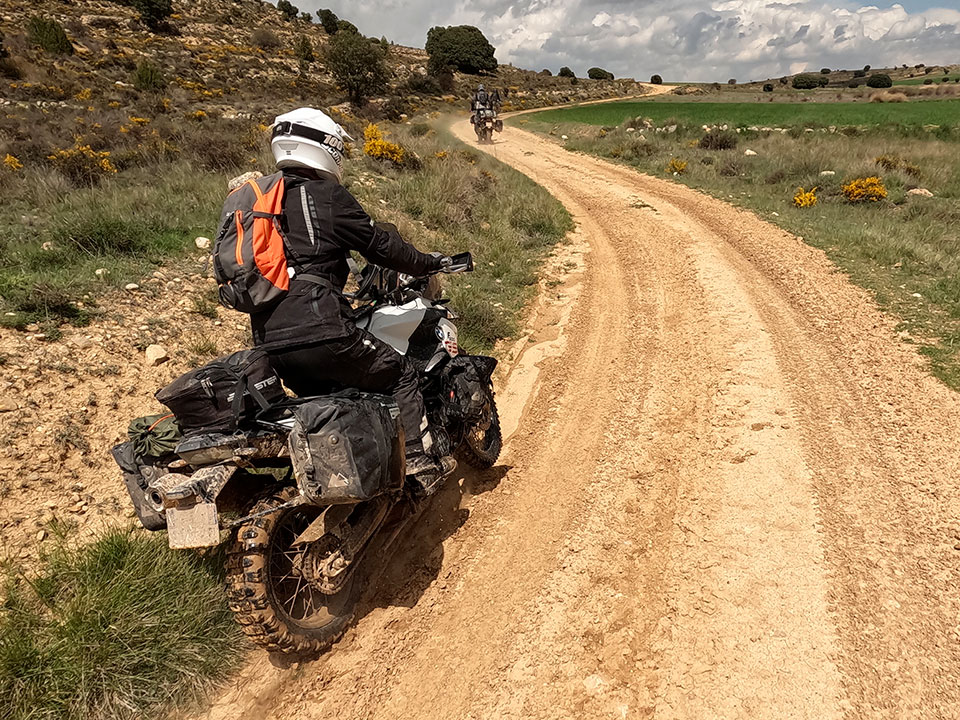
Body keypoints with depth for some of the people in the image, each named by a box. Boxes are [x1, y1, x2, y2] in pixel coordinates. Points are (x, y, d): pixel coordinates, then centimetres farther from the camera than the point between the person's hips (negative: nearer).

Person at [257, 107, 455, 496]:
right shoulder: (326, 194, -4)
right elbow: (381, 244, 0)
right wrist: (429, 262, 16)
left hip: (268, 340, 8)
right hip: (318, 331, -8)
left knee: (320, 391, 32)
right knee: (401, 375, 9)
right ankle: (419, 465, 4)